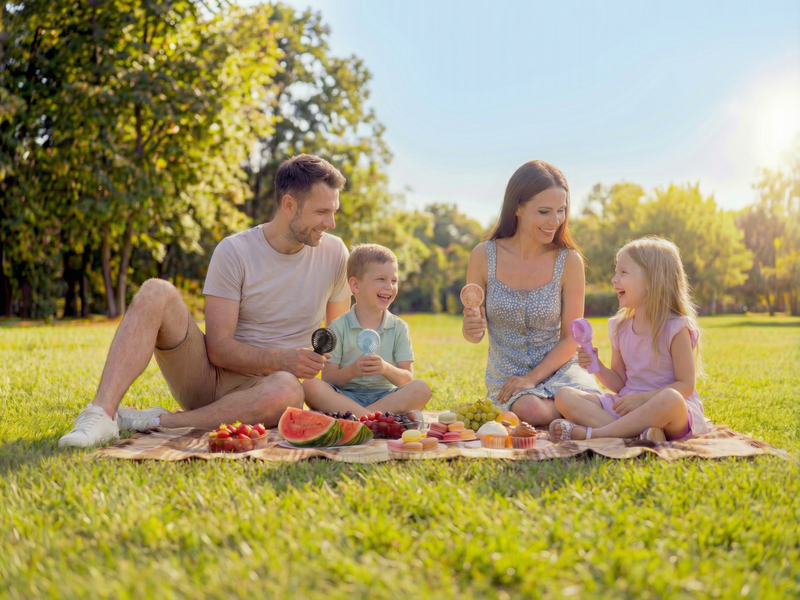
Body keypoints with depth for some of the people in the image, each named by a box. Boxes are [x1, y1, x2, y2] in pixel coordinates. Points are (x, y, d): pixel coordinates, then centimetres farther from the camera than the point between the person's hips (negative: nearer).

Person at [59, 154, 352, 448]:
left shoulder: (334, 254, 1)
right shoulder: (234, 251, -7)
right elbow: (218, 348, -11)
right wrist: (282, 360, -25)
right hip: (209, 376, 0)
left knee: (287, 390, -38)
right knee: (156, 293, -23)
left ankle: (156, 421, -24)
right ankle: (102, 413, -33)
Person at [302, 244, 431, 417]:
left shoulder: (399, 327, 9)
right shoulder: (339, 327, 3)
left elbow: (407, 379, 2)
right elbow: (328, 379, -1)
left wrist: (386, 369, -19)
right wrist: (352, 370, -21)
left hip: (385, 396, 2)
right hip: (345, 396, -2)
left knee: (421, 388, -27)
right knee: (310, 386, -30)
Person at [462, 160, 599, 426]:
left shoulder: (569, 261, -9)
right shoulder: (484, 256, -8)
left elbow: (570, 338, -4)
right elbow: (473, 334, 1)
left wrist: (532, 378, -16)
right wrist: (471, 328, -23)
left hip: (558, 368, 1)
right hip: (506, 374, 0)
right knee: (532, 411, -33)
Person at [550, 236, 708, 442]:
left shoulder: (676, 328, -9)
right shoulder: (620, 328, 8)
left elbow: (686, 385, -12)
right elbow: (620, 383, 12)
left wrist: (642, 398, -21)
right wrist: (597, 366, -7)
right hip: (626, 406, 6)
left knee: (670, 399, -42)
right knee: (564, 397, -12)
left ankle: (590, 433, -33)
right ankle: (638, 431, -32)